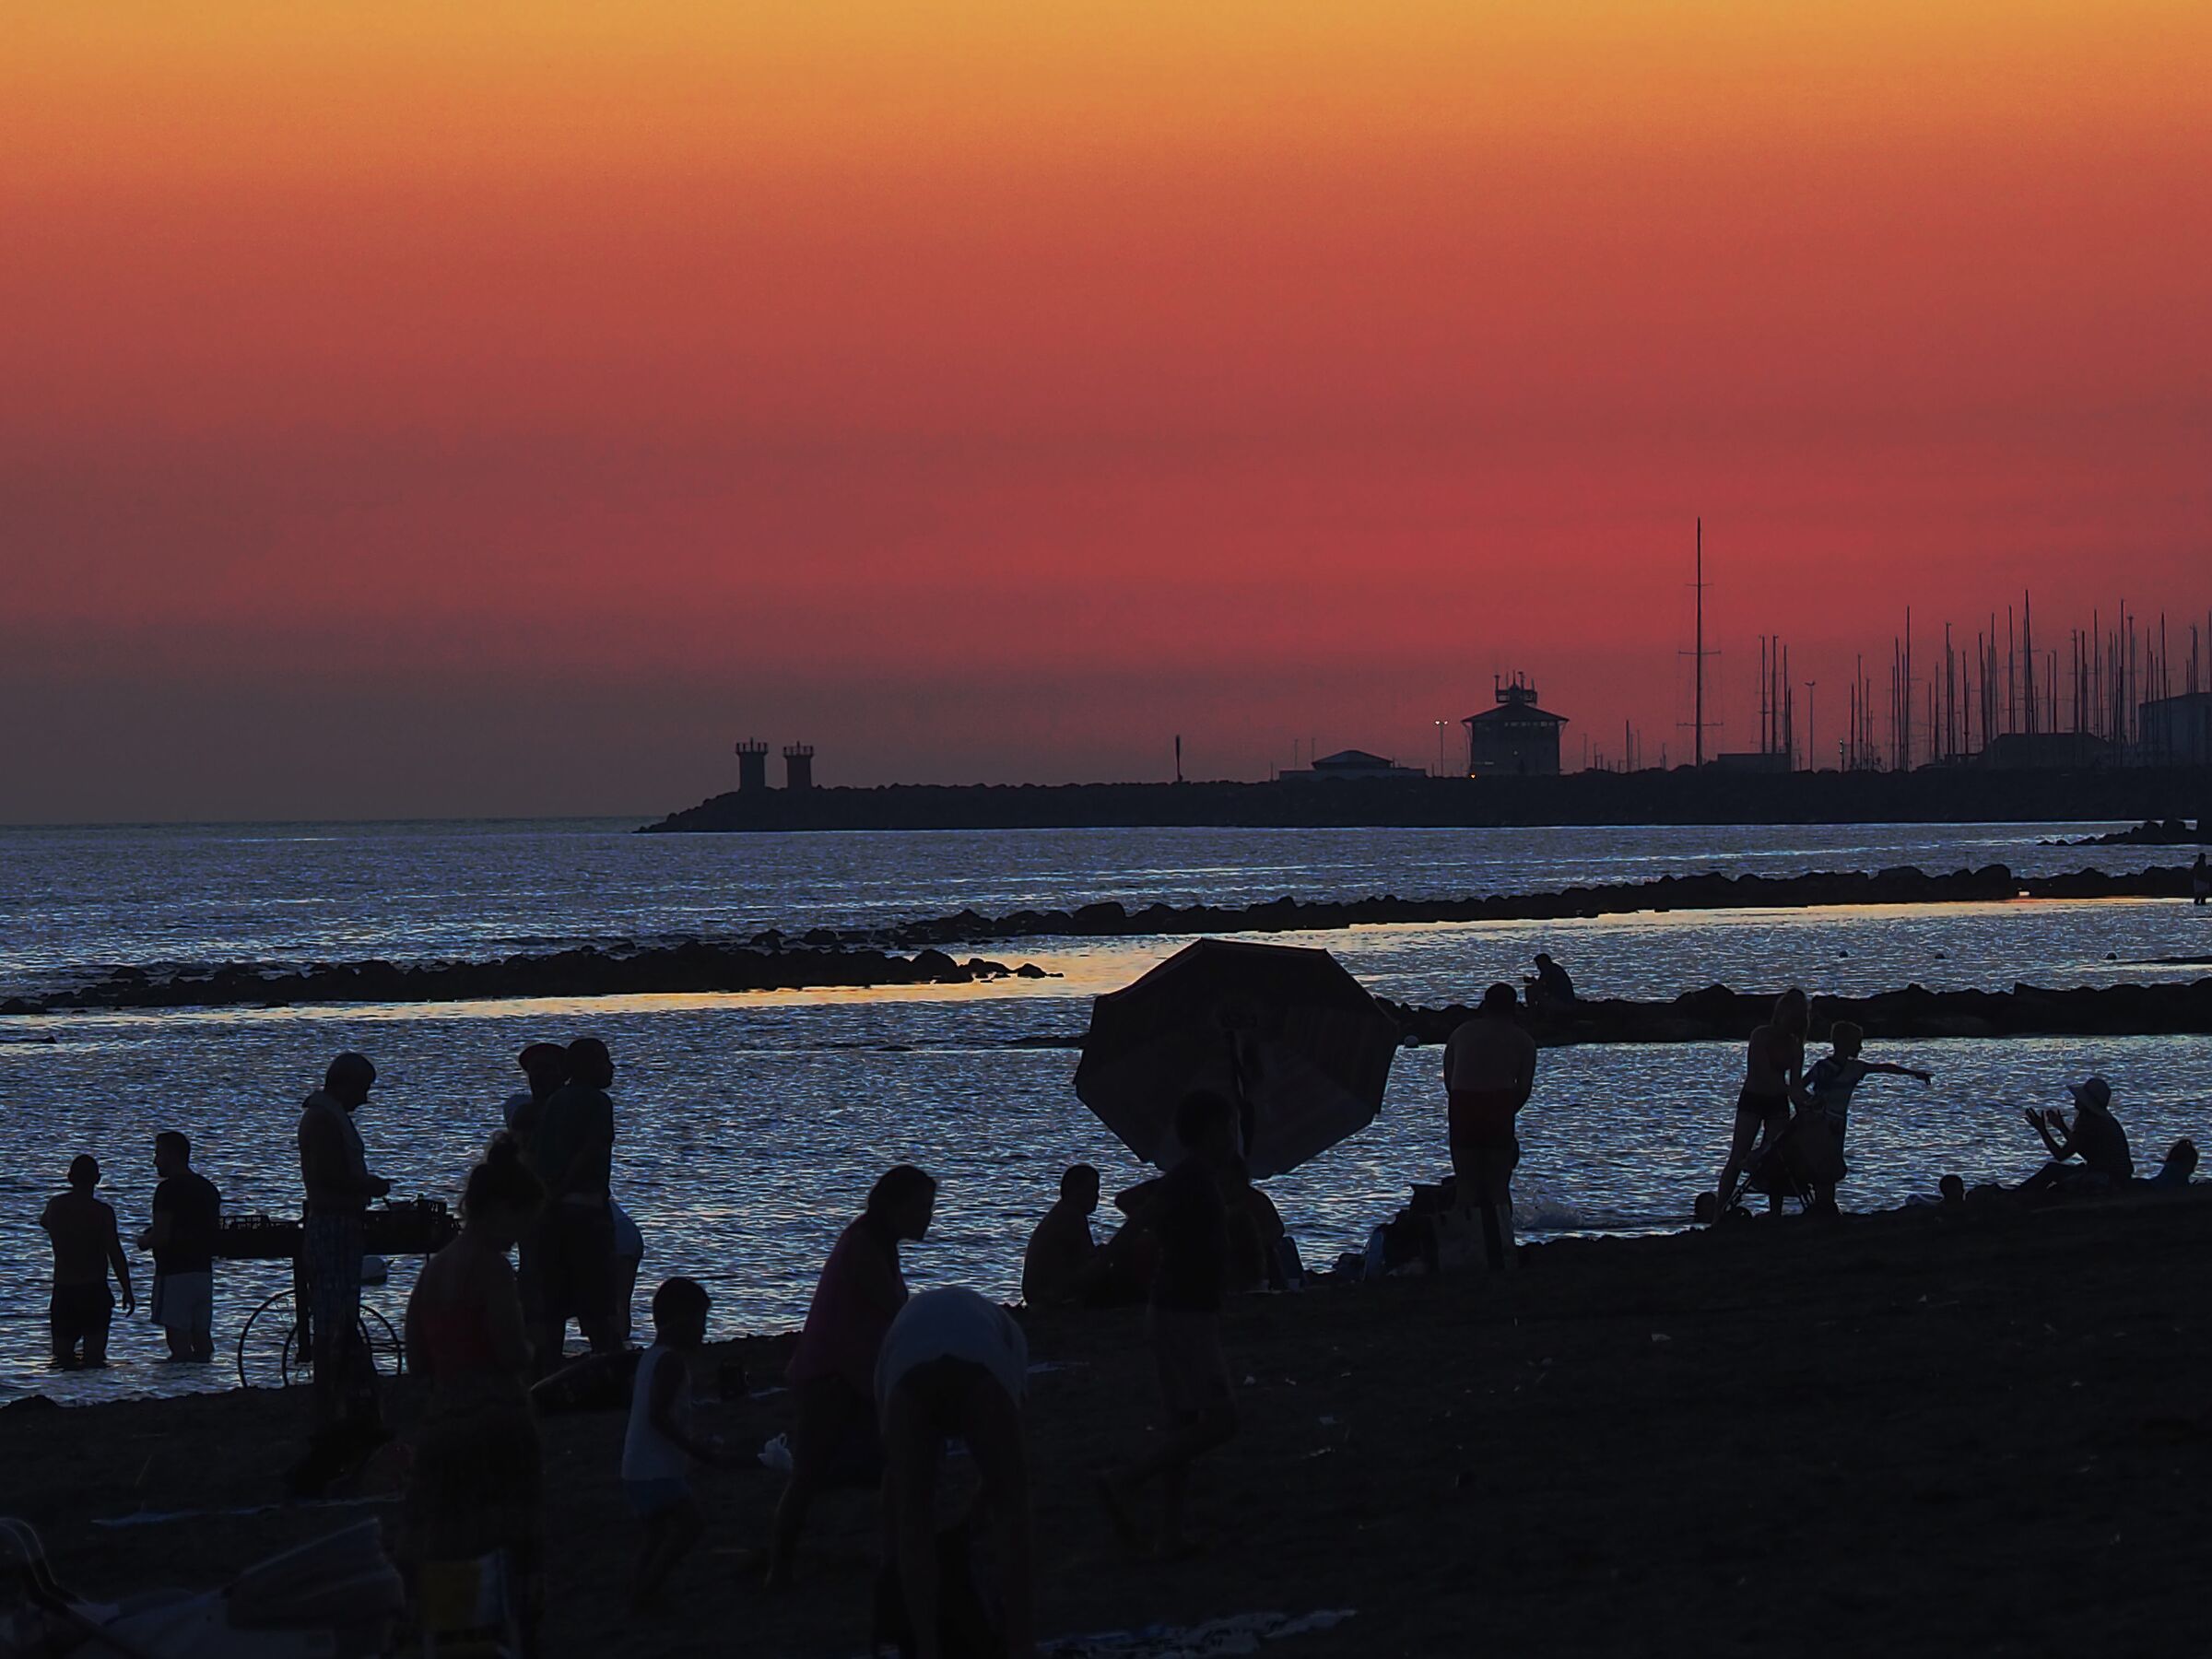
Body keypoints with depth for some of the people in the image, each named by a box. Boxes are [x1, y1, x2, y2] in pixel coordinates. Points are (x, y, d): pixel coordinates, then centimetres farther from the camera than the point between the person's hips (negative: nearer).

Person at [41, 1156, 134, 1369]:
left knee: (62, 1353, 7)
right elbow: (116, 1255, -12)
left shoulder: (55, 1206, 4)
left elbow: (44, 1223, 29)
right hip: (94, 1291, -3)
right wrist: (127, 1292, -5)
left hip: (62, 1290, 3)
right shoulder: (102, 1212, -10)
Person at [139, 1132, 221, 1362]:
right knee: (201, 1333, 10)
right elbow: (216, 1233, 19)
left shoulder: (169, 1189, -12)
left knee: (178, 1337, -8)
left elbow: (162, 1237, -18)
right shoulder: (208, 1188, 14)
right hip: (204, 1272, 8)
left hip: (175, 1273, -8)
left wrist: (144, 1242, 1)